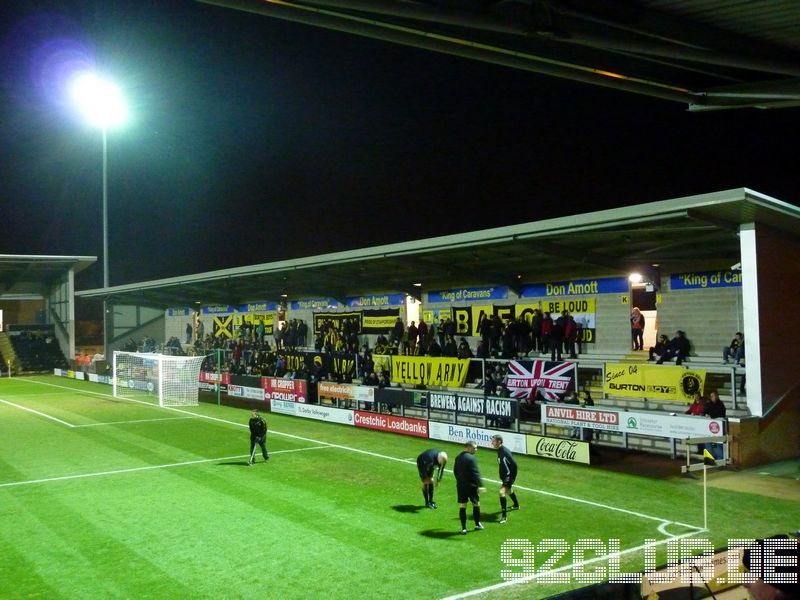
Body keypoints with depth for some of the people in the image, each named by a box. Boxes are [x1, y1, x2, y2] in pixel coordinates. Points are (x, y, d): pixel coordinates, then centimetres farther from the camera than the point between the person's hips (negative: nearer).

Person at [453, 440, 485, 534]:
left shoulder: (458, 457, 7)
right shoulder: (471, 458, -16)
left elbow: (455, 471, 16)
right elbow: (476, 473, -23)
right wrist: (480, 485, -24)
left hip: (460, 485, 6)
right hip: (471, 485, -6)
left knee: (462, 506, 6)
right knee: (476, 504, 15)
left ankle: (463, 528, 7)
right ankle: (477, 524, 27)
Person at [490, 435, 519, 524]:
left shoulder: (505, 452, -26)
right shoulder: (499, 450, 2)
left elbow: (514, 465, -27)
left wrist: (512, 478, -24)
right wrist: (501, 476, 19)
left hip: (509, 476, -10)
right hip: (504, 476, 10)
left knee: (502, 492, -22)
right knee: (509, 490, 31)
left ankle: (504, 515, -18)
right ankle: (516, 505, 57)